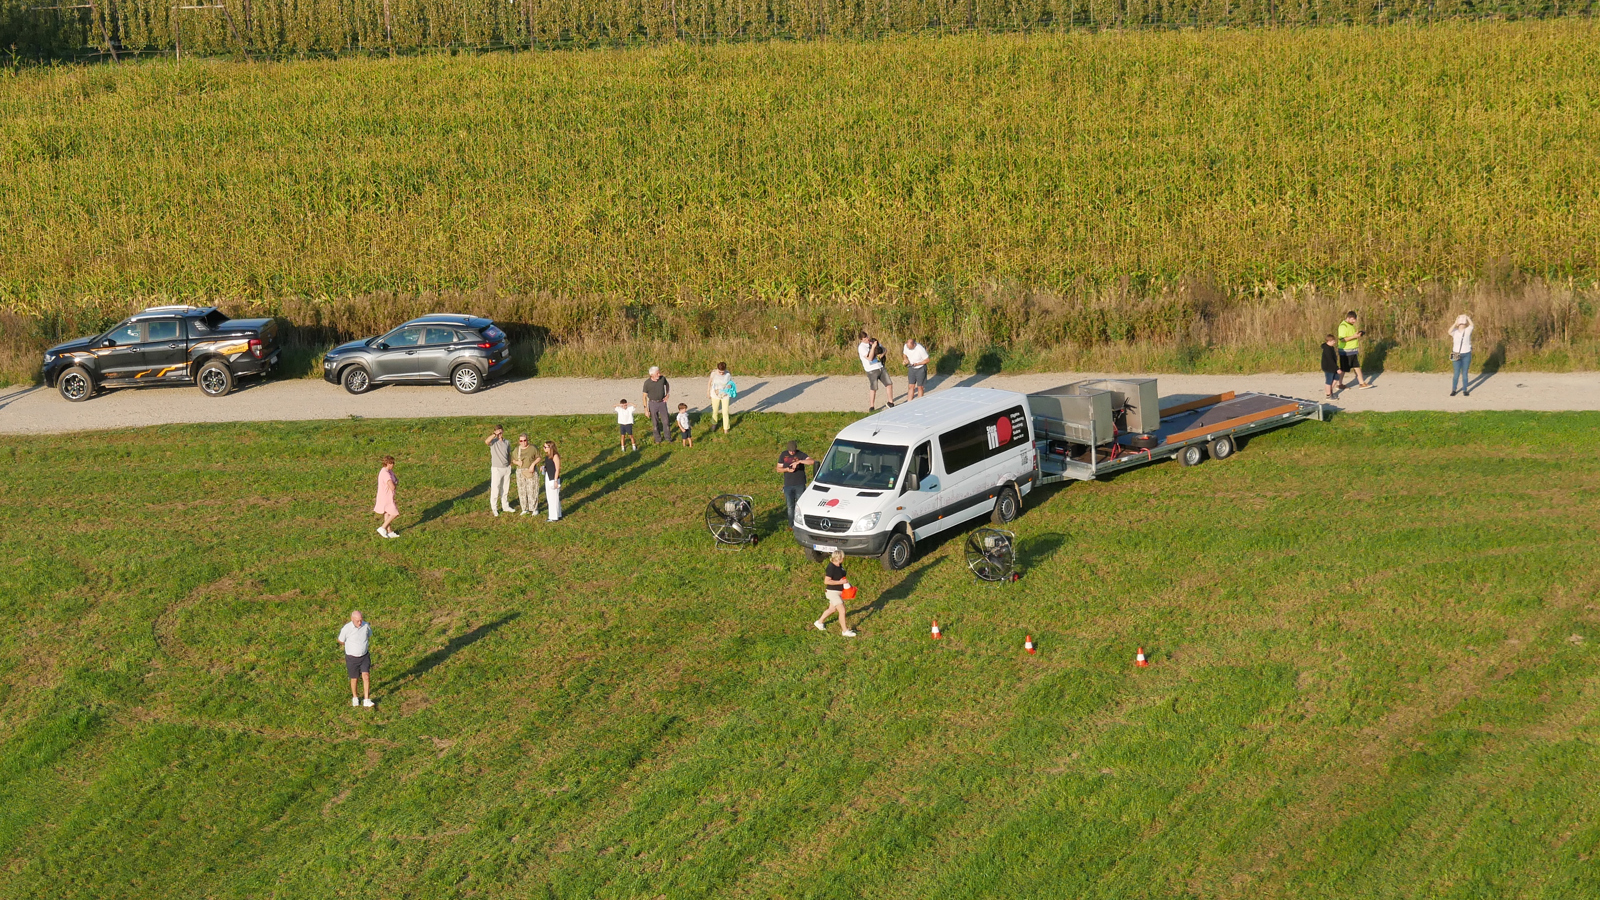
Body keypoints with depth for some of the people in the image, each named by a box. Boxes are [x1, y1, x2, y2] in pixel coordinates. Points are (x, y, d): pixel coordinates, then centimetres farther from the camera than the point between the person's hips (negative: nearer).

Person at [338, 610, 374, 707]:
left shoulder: (366, 626, -11)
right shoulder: (346, 629, -22)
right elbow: (341, 641, -2)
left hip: (364, 656, 2)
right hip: (352, 658, -2)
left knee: (366, 676, -10)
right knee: (354, 679, 12)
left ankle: (366, 700, -6)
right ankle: (355, 697, 37)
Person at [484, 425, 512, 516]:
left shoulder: (507, 442, 7)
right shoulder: (493, 442, -7)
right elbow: (486, 441, -31)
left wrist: (510, 466, 12)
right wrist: (494, 434, -28)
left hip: (506, 468, 4)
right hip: (496, 469, -4)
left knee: (505, 488, 14)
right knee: (495, 489, -2)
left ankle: (505, 506, 27)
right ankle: (494, 508, 6)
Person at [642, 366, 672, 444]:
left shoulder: (662, 378, -11)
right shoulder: (647, 383, -17)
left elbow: (667, 385, 13)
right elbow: (645, 396, -9)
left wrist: (667, 395, 4)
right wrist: (646, 409, -12)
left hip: (662, 402, 2)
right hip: (653, 403, -2)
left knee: (666, 420, 3)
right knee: (655, 422, 7)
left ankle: (667, 437, 19)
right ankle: (658, 439, 22)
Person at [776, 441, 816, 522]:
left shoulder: (800, 455, -5)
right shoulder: (783, 455, 5)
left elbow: (812, 462, -20)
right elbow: (778, 469, 8)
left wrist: (799, 461, -29)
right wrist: (787, 469, -13)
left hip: (800, 485, -2)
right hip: (788, 485, 2)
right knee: (790, 507, 5)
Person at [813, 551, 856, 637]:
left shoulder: (839, 565, 4)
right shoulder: (831, 568, -24)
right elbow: (826, 581, -26)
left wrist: (846, 582, 4)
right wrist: (840, 582, -26)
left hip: (838, 591, 10)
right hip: (832, 592, -10)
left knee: (832, 609, 22)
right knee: (842, 611, -7)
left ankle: (819, 622, 40)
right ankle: (845, 630, 4)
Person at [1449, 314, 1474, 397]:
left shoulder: (1467, 331, 0)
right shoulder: (1455, 332, -2)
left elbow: (1471, 325, -18)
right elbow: (1449, 331, -23)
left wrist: (1467, 318, -13)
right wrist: (1455, 323, -26)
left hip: (1466, 355, 0)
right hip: (1457, 355, 0)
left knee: (1465, 373, 4)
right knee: (1456, 374, -2)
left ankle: (1465, 390, 11)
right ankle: (1454, 390, 8)